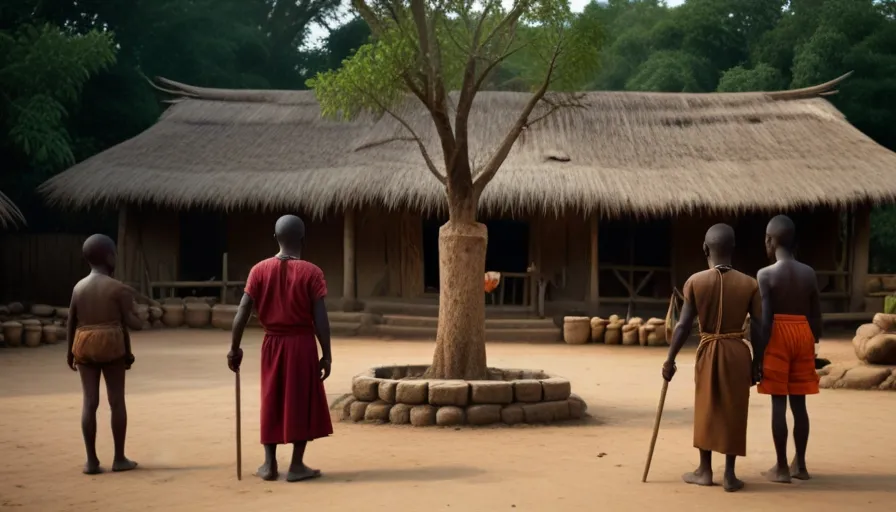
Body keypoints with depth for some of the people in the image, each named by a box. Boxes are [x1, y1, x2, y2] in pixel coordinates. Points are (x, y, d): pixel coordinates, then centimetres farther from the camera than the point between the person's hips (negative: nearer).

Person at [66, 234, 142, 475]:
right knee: (116, 401, 3)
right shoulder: (117, 287, -5)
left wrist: (70, 352, 18)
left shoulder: (78, 287, 7)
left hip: (85, 346, 4)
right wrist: (128, 352, 9)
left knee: (90, 402, 2)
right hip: (111, 344, -4)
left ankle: (92, 460, 2)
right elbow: (127, 321, -8)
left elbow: (71, 322, 9)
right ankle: (119, 458, 7)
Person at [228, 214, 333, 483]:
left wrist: (235, 348, 5)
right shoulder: (311, 272, -8)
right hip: (302, 343, -3)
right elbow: (320, 318, -11)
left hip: (272, 343, 3)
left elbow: (242, 313, -3)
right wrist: (326, 354, -5)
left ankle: (269, 464, 15)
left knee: (272, 402, 12)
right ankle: (297, 465, 6)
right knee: (302, 403, 5)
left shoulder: (259, 270, 0)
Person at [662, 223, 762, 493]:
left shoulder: (695, 282, -7)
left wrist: (670, 359, -1)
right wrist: (756, 363, 7)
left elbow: (684, 325, -9)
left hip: (708, 352, 0)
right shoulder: (749, 284, -4)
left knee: (706, 410, 13)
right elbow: (758, 328, -3)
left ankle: (705, 470, 21)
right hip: (738, 352, 0)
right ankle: (730, 474, 9)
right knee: (733, 412, 7)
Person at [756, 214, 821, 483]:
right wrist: (814, 347, 15)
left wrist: (758, 354, -9)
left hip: (779, 337, -5)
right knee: (799, 403, 11)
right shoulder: (809, 273, 4)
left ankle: (782, 467, 3)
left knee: (779, 404, 0)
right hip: (803, 337, 5)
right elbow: (816, 316, 6)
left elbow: (765, 319, -14)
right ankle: (800, 464, 17)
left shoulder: (766, 274, -10)